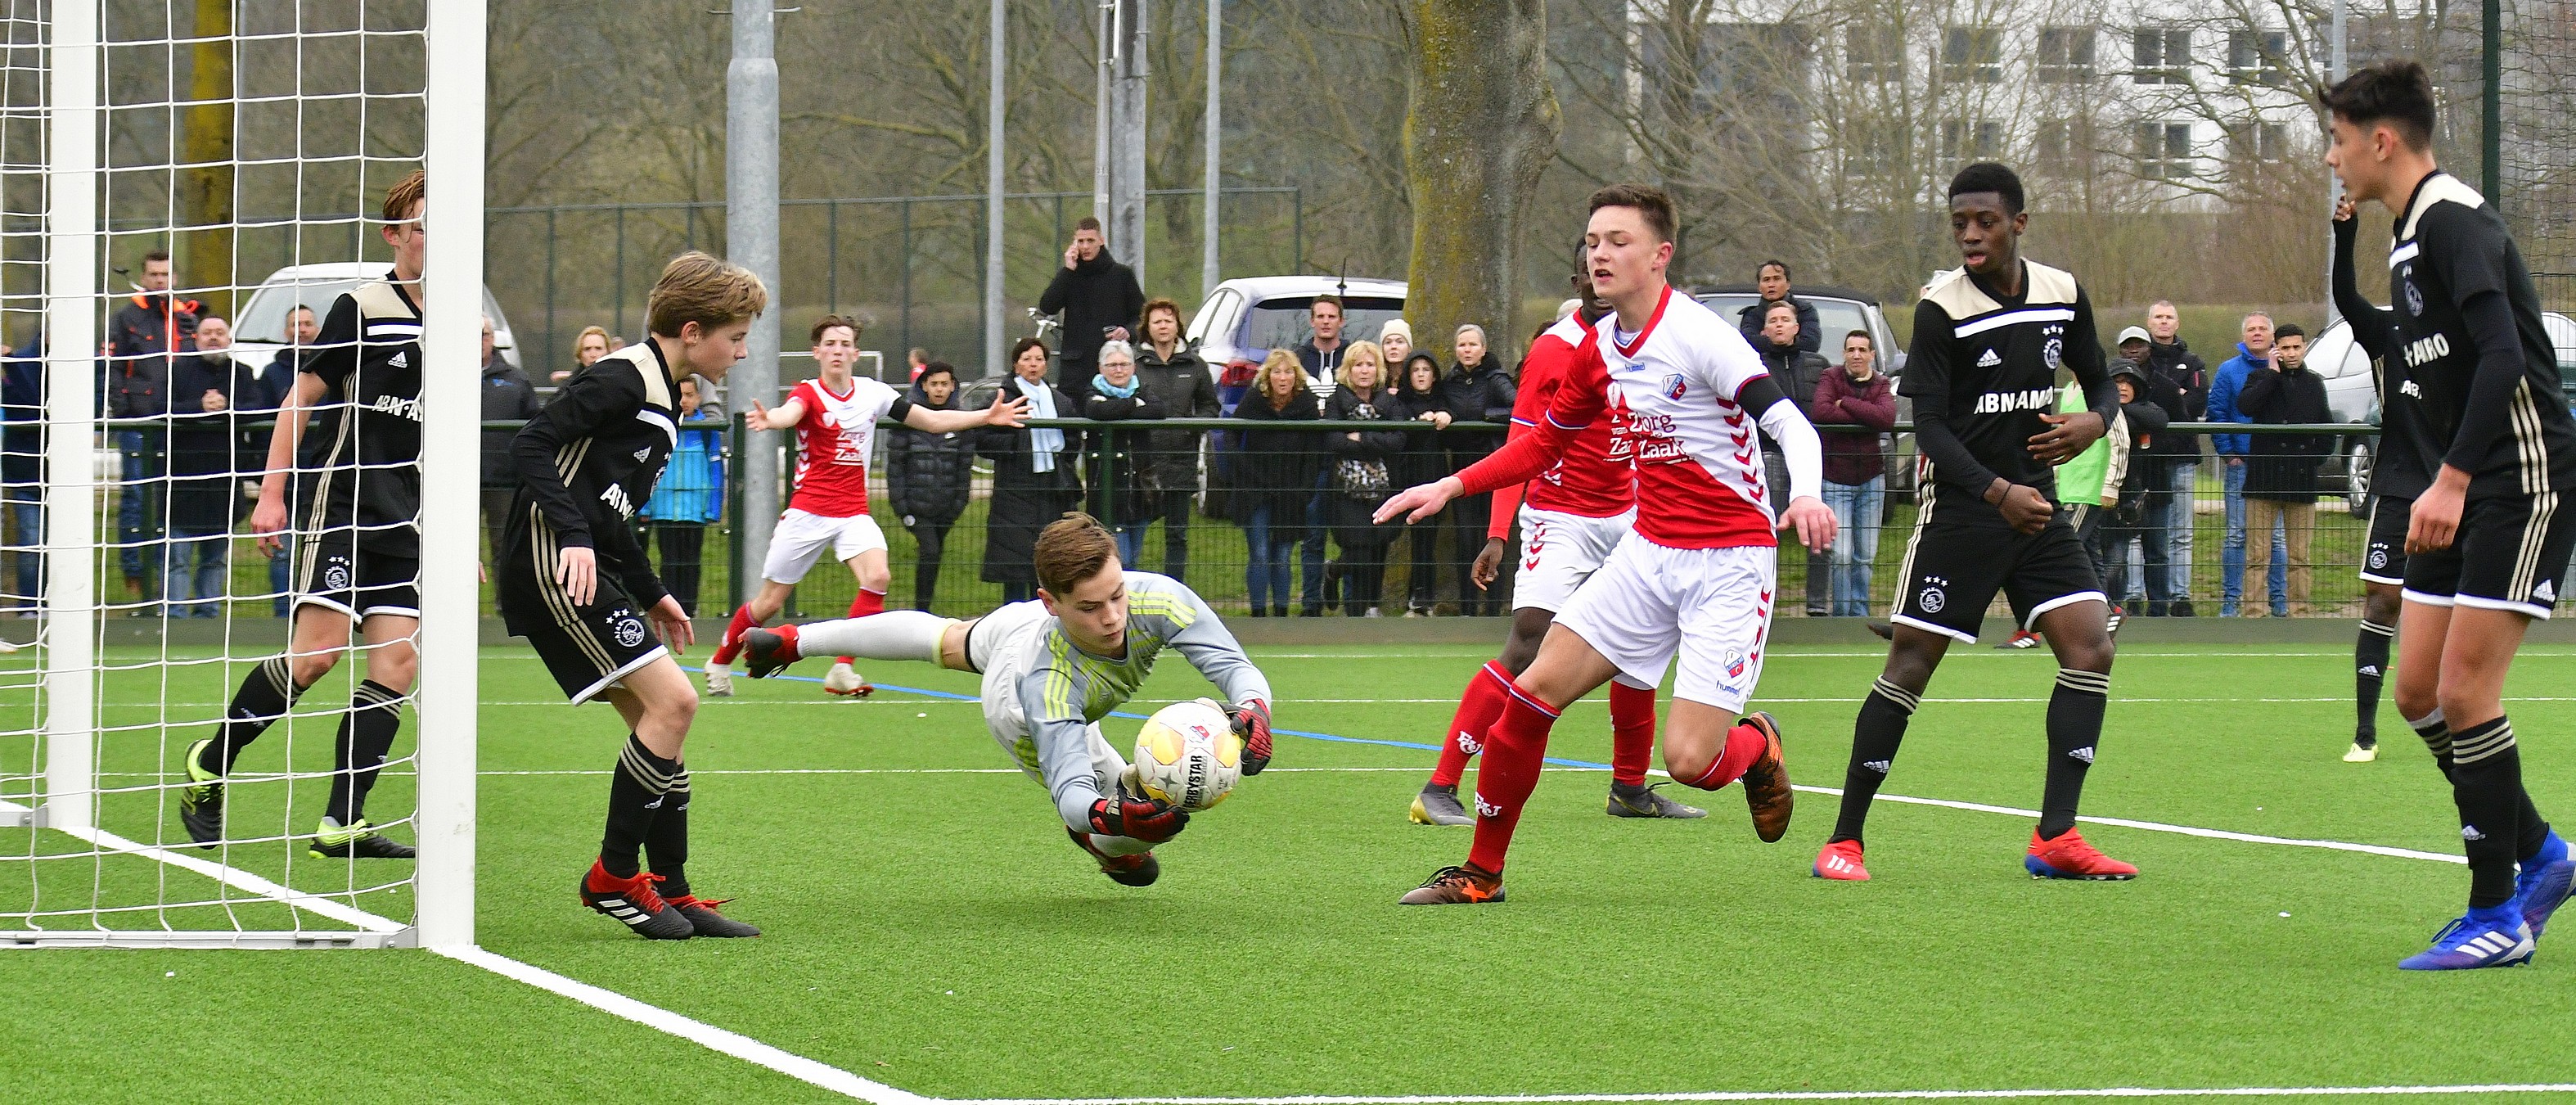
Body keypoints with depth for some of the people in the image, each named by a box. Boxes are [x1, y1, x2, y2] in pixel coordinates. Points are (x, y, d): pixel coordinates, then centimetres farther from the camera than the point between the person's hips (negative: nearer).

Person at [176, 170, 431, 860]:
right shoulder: (362, 309, -4)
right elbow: (301, 397, -3)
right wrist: (272, 493, -9)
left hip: (404, 518, 6)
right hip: (338, 498, -6)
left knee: (398, 661, -6)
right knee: (318, 650, -15)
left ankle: (342, 823, -5)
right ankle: (208, 766, 3)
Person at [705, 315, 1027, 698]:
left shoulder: (872, 393, 3)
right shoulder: (808, 393, -9)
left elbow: (931, 420, 11)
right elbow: (791, 413, -34)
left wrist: (988, 416, 3)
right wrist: (768, 420, -58)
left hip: (853, 514, 3)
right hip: (807, 512, -3)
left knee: (878, 577, -25)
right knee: (770, 602, 2)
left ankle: (842, 671, -18)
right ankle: (720, 663, 27)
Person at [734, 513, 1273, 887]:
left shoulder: (1158, 598, -43)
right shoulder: (1047, 690, -50)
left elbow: (1236, 667, -41)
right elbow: (1070, 789, -50)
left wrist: (1253, 710, -63)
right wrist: (1111, 814, -72)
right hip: (1017, 711, -5)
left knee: (949, 639, 35)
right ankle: (1105, 844, 45)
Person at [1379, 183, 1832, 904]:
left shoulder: (1697, 334, -16)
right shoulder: (1601, 345, 7)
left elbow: (1791, 424, -24)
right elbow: (1543, 444, 22)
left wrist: (1806, 495, -43)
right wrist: (1453, 487, 11)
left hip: (1730, 561, -7)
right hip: (1649, 550, 7)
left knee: (1687, 759, -15)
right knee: (1532, 693, -2)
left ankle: (1756, 747, 23)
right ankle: (1481, 873, 12)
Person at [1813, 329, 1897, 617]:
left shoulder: (1882, 385, 4)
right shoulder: (1831, 378, -3)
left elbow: (1887, 419, -16)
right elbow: (1819, 412, -22)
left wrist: (1846, 403, -16)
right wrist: (1865, 417, -16)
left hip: (1871, 478, 3)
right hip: (1836, 479, -3)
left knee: (1866, 556, 7)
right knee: (1841, 554, -9)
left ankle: (1860, 614, 16)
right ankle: (1841, 615, -1)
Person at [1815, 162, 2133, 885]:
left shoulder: (2063, 295, 4)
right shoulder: (1941, 308, -10)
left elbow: (2099, 381, 18)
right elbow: (1929, 425, -14)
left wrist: (2095, 421, -6)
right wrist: (1997, 492, -26)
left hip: (2035, 503, 5)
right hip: (1958, 508, -5)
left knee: (2091, 645, -8)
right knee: (1910, 664, -6)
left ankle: (2055, 838, -5)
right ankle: (1843, 840, 2)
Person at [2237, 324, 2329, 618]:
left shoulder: (2315, 384, 15)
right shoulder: (2261, 379, 6)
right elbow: (2245, 405, -16)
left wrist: (2317, 456, 8)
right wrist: (2273, 373, -11)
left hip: (2301, 481, 3)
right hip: (2263, 479, -3)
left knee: (2299, 556, 5)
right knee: (2257, 554, -5)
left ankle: (2299, 610, 8)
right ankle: (2254, 613, -5)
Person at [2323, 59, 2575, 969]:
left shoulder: (2453, 221, -15)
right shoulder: (2412, 234, 16)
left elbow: (2503, 355, -25)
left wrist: (2452, 480, -30)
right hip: (2460, 491, 10)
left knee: (2464, 691, -11)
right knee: (2419, 693, 7)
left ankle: (2497, 917, -5)